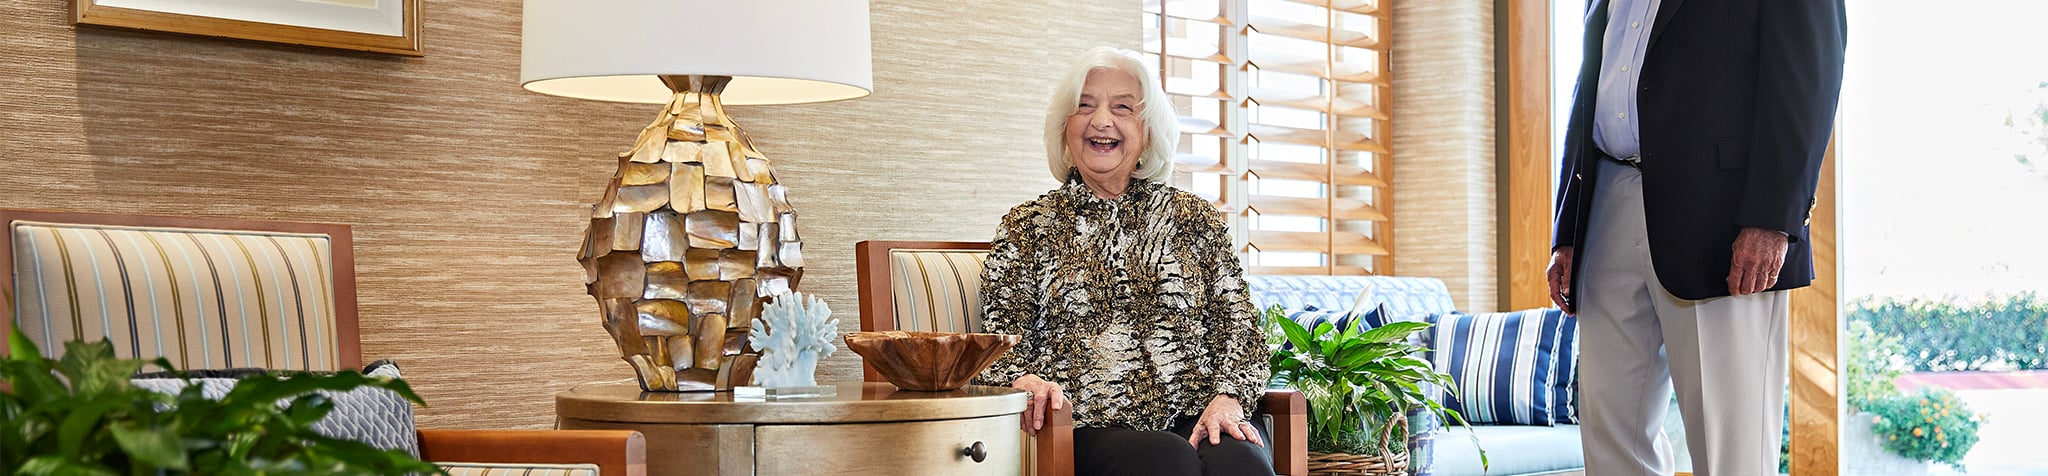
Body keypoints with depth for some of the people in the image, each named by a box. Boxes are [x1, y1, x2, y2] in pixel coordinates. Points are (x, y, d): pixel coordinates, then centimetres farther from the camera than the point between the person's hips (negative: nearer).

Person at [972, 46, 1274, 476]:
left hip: (1197, 421, 2)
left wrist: (1228, 399, -7)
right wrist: (1024, 381, -16)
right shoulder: (1028, 228, 15)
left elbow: (1238, 327, 13)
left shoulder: (1195, 219, 19)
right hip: (1091, 430, -2)